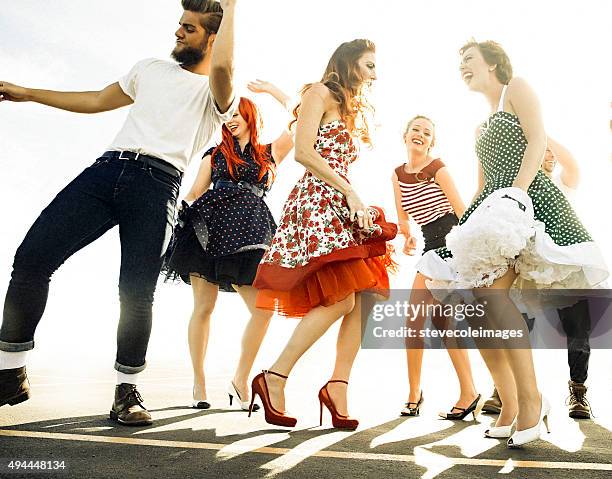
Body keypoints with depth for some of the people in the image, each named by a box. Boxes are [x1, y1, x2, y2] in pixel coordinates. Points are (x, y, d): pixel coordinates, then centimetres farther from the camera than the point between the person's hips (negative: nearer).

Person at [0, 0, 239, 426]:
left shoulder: (218, 93, 12)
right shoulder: (150, 69, 29)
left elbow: (223, 66, -13)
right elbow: (98, 100, 34)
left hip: (158, 183, -4)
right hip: (109, 166, 5)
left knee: (137, 293, -12)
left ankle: (128, 390, 8)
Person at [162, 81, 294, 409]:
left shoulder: (270, 153, 19)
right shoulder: (214, 154, 22)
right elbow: (193, 194, 17)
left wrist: (270, 90, 21)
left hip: (248, 233, 0)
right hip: (208, 226, 1)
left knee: (264, 310, -11)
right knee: (204, 307, -1)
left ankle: (240, 381, 4)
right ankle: (199, 383, 12)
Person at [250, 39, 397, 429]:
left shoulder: (352, 109, 29)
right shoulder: (320, 93, 3)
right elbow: (303, 152, -11)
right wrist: (350, 191, -13)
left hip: (341, 207, 9)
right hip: (315, 202, -9)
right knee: (341, 299, -18)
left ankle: (338, 385, 0)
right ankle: (274, 378, -9)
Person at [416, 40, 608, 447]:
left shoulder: (516, 89, 11)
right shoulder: (482, 128, 32)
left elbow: (537, 139, -5)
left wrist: (516, 190, -19)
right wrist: (467, 226, 16)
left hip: (529, 198, -8)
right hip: (494, 209, 8)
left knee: (490, 289, -28)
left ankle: (532, 398, -19)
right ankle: (509, 409, 2)